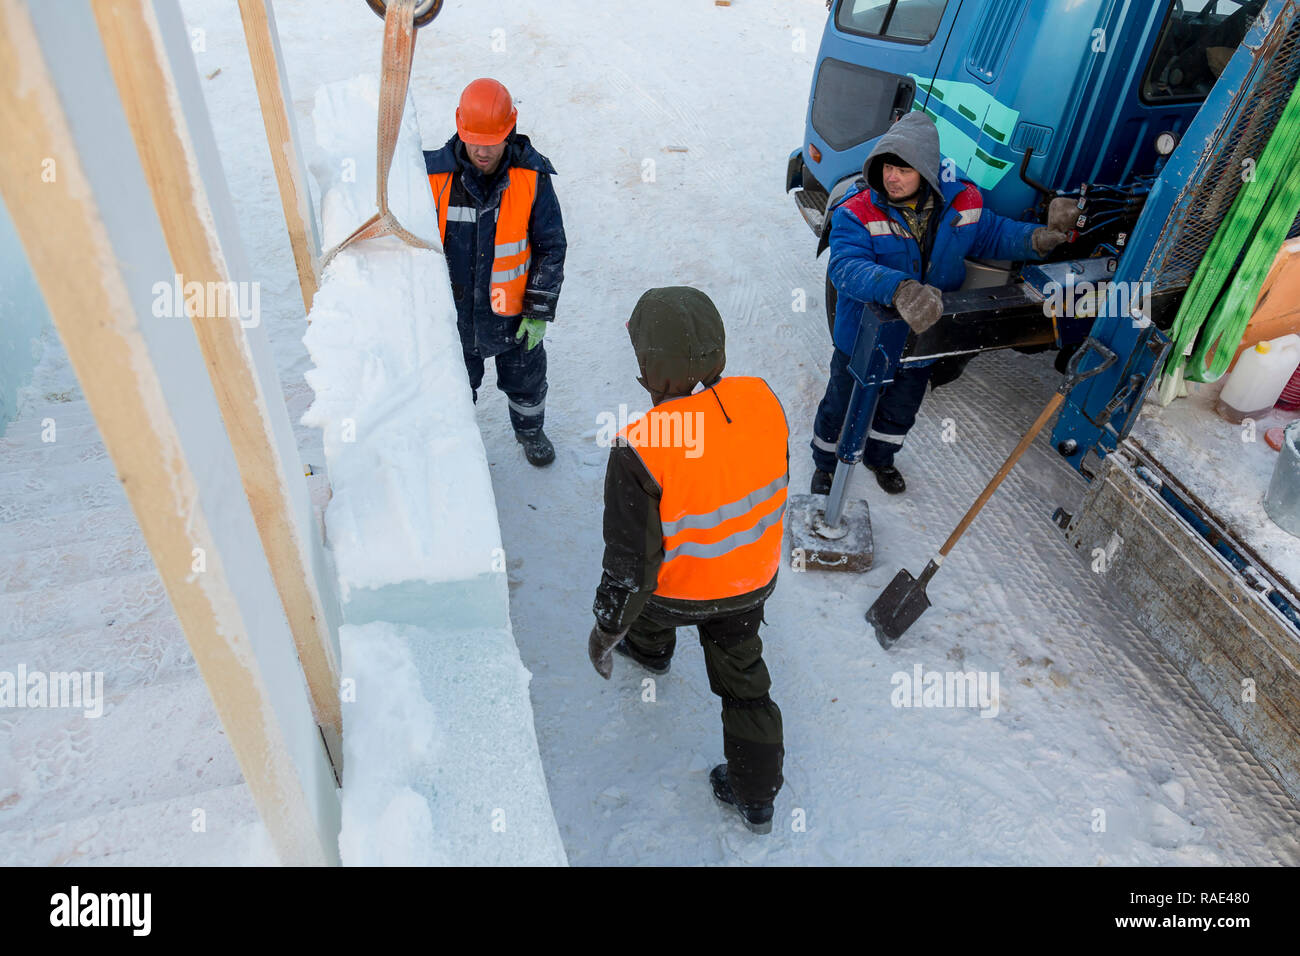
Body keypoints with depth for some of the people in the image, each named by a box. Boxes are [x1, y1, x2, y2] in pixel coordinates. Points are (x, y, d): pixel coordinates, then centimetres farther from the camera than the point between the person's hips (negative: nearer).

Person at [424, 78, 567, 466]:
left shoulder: (532, 176, -16)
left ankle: (530, 430, 53)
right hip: (454, 314, 0)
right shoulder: (436, 175, -16)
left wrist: (539, 312, -9)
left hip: (513, 313, 0)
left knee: (526, 381, 22)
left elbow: (551, 246, -7)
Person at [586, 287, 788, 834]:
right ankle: (757, 799, 34)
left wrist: (606, 630, -10)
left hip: (679, 588, -3)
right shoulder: (761, 400, -20)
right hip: (751, 582, 3)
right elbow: (775, 485, -1)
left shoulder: (639, 450, -36)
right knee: (743, 676, 22)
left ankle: (648, 648, 66)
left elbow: (632, 560, -27)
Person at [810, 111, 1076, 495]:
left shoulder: (961, 201, -12)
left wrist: (1037, 238, -13)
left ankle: (879, 456, 57)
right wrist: (899, 288, -58)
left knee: (901, 412, 27)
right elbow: (845, 267, -41)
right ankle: (826, 463, 47)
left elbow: (994, 233, 7)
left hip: (924, 339, 4)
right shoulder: (856, 212, -26)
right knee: (841, 409, 18)